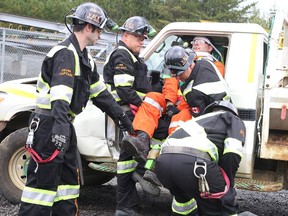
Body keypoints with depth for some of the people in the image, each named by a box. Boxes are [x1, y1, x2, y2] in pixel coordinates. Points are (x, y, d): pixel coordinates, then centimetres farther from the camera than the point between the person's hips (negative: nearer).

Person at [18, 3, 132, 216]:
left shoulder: (85, 57, 16)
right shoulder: (66, 54, -17)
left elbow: (100, 92, 22)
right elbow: (60, 97, -30)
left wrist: (122, 116, 24)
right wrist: (60, 129, -40)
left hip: (64, 125, 10)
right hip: (49, 125, -10)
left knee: (69, 178, 14)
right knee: (43, 180, -10)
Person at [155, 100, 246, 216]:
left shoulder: (199, 120, 43)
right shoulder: (234, 120, 26)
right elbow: (232, 153, 5)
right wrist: (228, 185, 17)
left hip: (163, 160, 7)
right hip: (193, 160, -7)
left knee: (183, 193, 37)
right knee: (224, 203, 12)